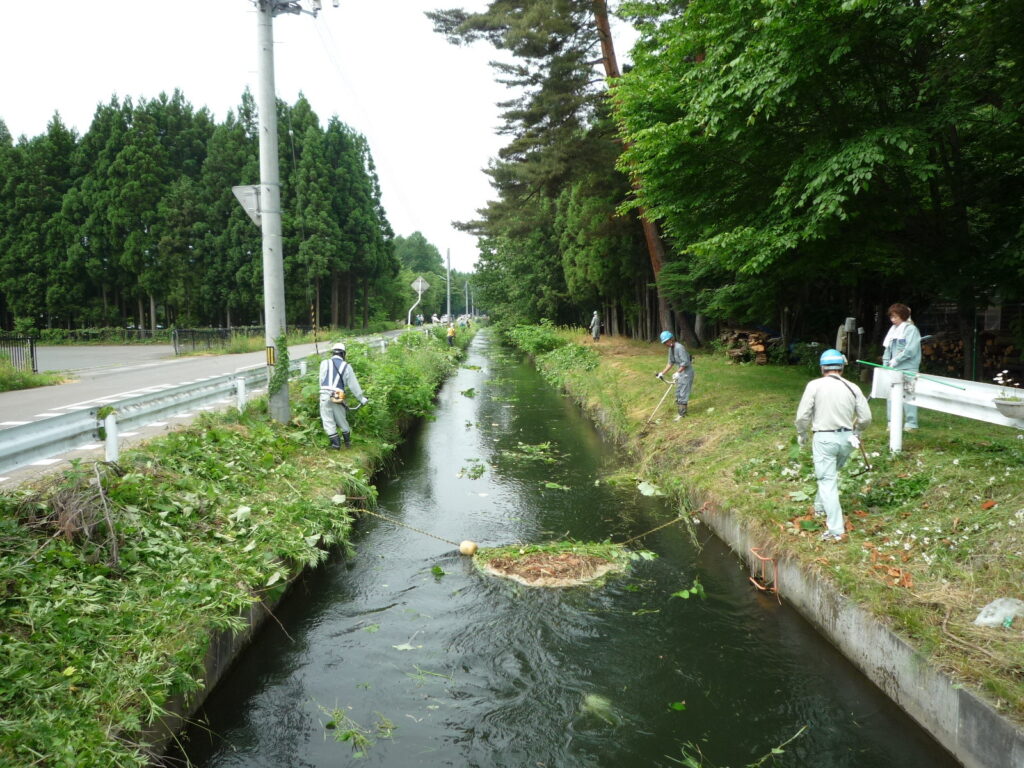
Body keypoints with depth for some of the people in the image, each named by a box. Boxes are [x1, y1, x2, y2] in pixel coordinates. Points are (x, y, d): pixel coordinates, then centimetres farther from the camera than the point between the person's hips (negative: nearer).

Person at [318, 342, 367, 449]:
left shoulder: (324, 363, 7)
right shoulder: (346, 366, 8)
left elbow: (322, 381, 9)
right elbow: (354, 385, 9)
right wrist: (361, 398, 16)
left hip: (325, 396, -1)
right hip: (338, 397, 1)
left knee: (328, 421, 4)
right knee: (342, 421, 15)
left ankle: (336, 443, 1)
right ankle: (348, 442, 26)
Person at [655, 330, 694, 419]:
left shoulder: (679, 348, -21)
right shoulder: (671, 349, 8)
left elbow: (685, 362, -24)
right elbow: (670, 363, 16)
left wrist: (677, 373, -22)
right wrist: (662, 373, 13)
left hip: (686, 373, -10)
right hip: (680, 373, 10)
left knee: (683, 393, -7)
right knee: (678, 393, 14)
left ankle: (682, 414, -1)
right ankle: (680, 412, 23)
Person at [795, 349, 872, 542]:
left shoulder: (814, 386, -8)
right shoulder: (853, 388, 2)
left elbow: (803, 415, -8)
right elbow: (865, 418, 5)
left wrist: (801, 434, 10)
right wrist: (856, 430, 25)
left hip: (824, 438, -4)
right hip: (846, 438, 4)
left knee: (827, 481, -1)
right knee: (830, 474, 26)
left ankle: (836, 529, -6)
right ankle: (820, 506, 43)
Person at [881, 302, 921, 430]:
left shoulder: (911, 329, -6)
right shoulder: (893, 330, 15)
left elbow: (910, 350, -16)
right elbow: (888, 349, 17)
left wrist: (895, 361, -13)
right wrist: (886, 364, 6)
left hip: (907, 369, -7)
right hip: (893, 369, 7)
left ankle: (911, 423, 0)